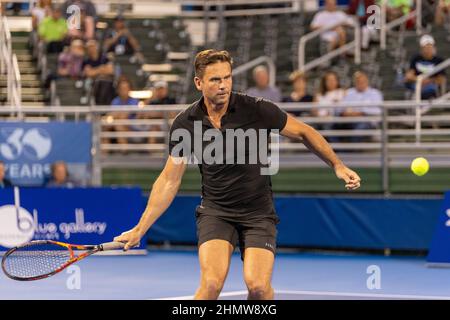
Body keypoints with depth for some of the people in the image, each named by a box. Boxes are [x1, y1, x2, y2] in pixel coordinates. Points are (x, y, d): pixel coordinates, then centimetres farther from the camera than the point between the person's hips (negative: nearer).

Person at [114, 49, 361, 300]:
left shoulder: (256, 110, -12)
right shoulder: (185, 124, -5)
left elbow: (304, 131, 3)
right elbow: (170, 181, 3)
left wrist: (338, 165, -5)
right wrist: (140, 229, 0)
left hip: (259, 213, -1)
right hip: (215, 211, 1)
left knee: (259, 286, -17)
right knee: (211, 284, -21)